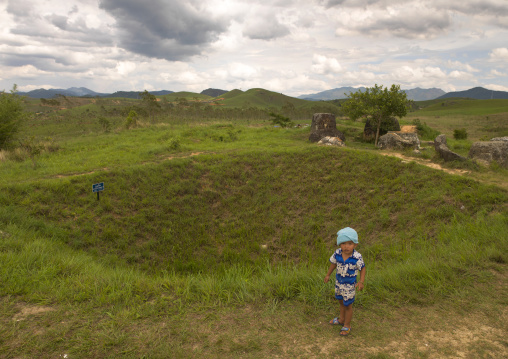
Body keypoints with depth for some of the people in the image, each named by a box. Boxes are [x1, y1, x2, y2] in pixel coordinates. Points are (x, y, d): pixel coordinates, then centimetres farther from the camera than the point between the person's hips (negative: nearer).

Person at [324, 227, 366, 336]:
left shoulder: (357, 257, -28)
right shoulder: (337, 253, -17)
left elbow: (362, 268, -14)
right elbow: (333, 263, 2)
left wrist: (361, 281, -24)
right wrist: (328, 275, 7)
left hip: (349, 285, -4)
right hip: (339, 282, 4)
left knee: (348, 305, 13)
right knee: (341, 302, 26)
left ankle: (347, 325, 35)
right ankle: (341, 319, 51)